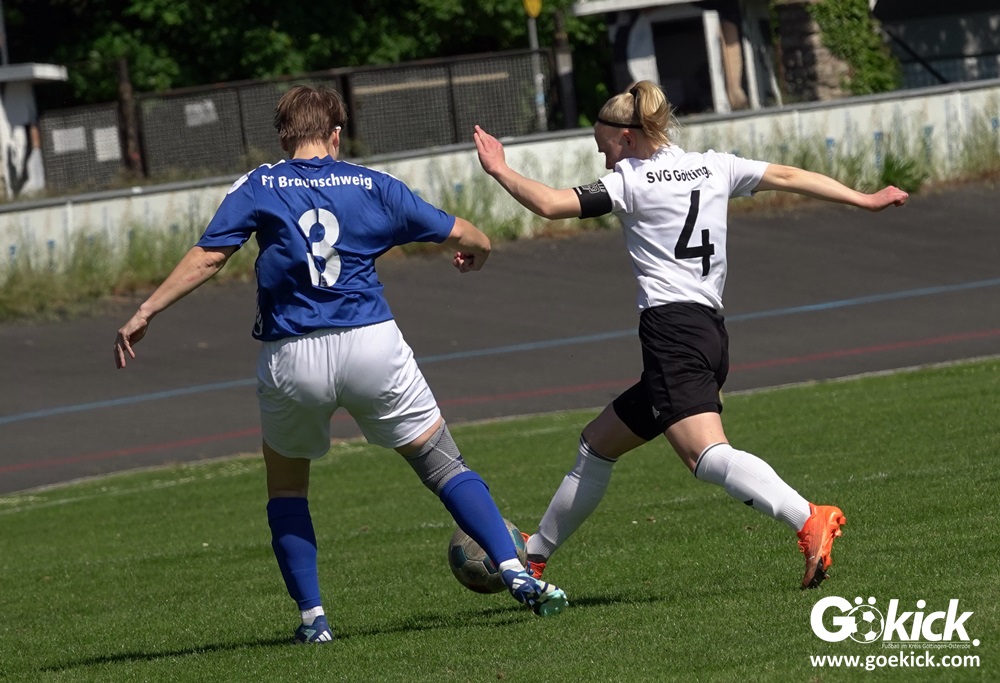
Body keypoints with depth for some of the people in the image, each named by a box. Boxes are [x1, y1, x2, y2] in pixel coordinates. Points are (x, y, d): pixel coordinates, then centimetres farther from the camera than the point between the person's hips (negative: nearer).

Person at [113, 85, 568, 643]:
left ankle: (313, 617, 13)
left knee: (287, 484, 21)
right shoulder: (373, 186, 10)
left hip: (291, 357, 0)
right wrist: (476, 252, 38)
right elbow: (462, 235, 15)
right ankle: (516, 571, -3)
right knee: (444, 465, 10)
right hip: (371, 345, 0)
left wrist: (145, 313, -1)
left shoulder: (259, 188, 6)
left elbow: (208, 257, -5)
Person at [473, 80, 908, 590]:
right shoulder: (713, 167, 17)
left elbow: (549, 205, -5)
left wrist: (497, 169, 10)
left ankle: (809, 520, -44)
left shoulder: (631, 181, -1)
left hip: (671, 329, -9)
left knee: (706, 454, -25)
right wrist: (864, 200, 18)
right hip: (711, 333, 9)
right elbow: (789, 176, 14)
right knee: (597, 444, 20)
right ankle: (535, 554, 30)